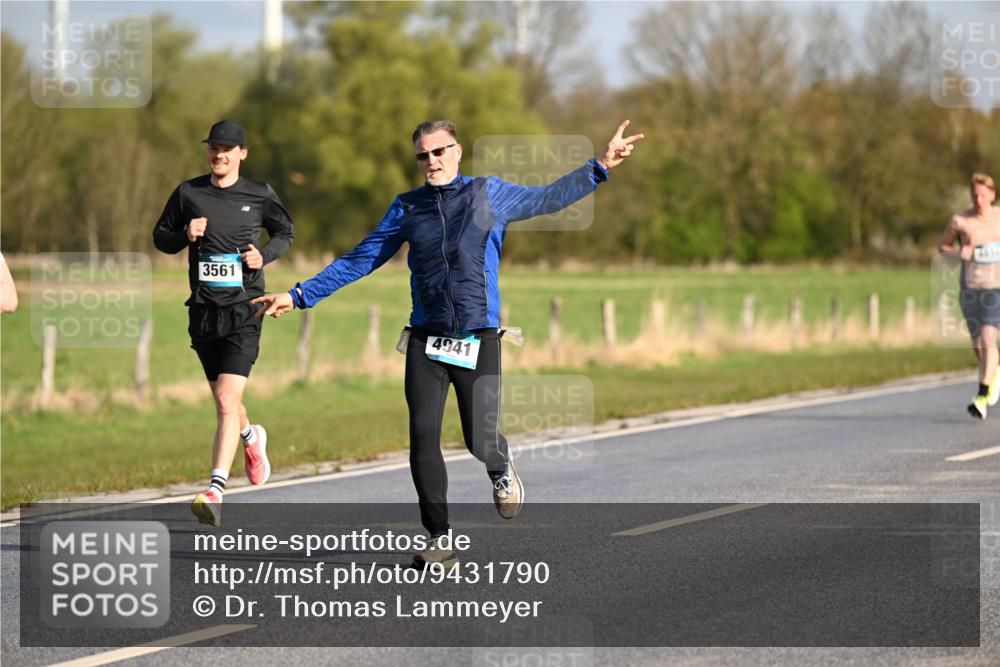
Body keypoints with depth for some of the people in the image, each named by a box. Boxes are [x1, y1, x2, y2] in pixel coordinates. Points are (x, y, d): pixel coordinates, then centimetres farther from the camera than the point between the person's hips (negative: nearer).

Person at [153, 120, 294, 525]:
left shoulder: (259, 195, 1)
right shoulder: (188, 193, 4)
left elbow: (285, 233, 16)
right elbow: (161, 237, 13)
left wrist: (264, 255, -4)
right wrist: (185, 236, -8)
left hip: (244, 310, -3)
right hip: (203, 310, 3)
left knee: (227, 402, -17)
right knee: (223, 401, 16)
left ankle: (215, 491, -23)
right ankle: (251, 438, 51)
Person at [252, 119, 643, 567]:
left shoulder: (489, 195, 6)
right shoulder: (408, 207, 10)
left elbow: (549, 199, 13)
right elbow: (360, 260, 12)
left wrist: (600, 166, 5)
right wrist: (300, 295, 9)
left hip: (479, 340, -2)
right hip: (427, 341, 2)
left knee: (480, 444, -6)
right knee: (423, 437, -10)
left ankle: (502, 470, 33)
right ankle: (439, 541, -1)